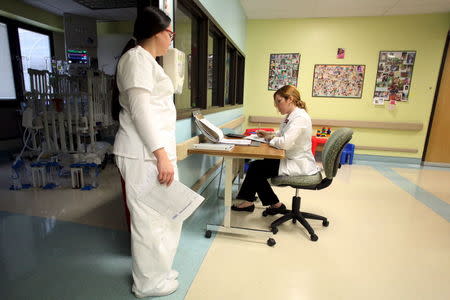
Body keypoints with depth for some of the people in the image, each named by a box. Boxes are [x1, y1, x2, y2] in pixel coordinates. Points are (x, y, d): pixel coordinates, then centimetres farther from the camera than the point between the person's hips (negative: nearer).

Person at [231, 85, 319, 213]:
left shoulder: (300, 118, -22)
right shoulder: (291, 116, 8)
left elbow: (285, 143, -31)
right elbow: (282, 134, 23)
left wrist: (271, 138, -12)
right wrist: (268, 134, 6)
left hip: (299, 165, -9)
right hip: (292, 159, 9)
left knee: (255, 168, -5)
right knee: (256, 166, 8)